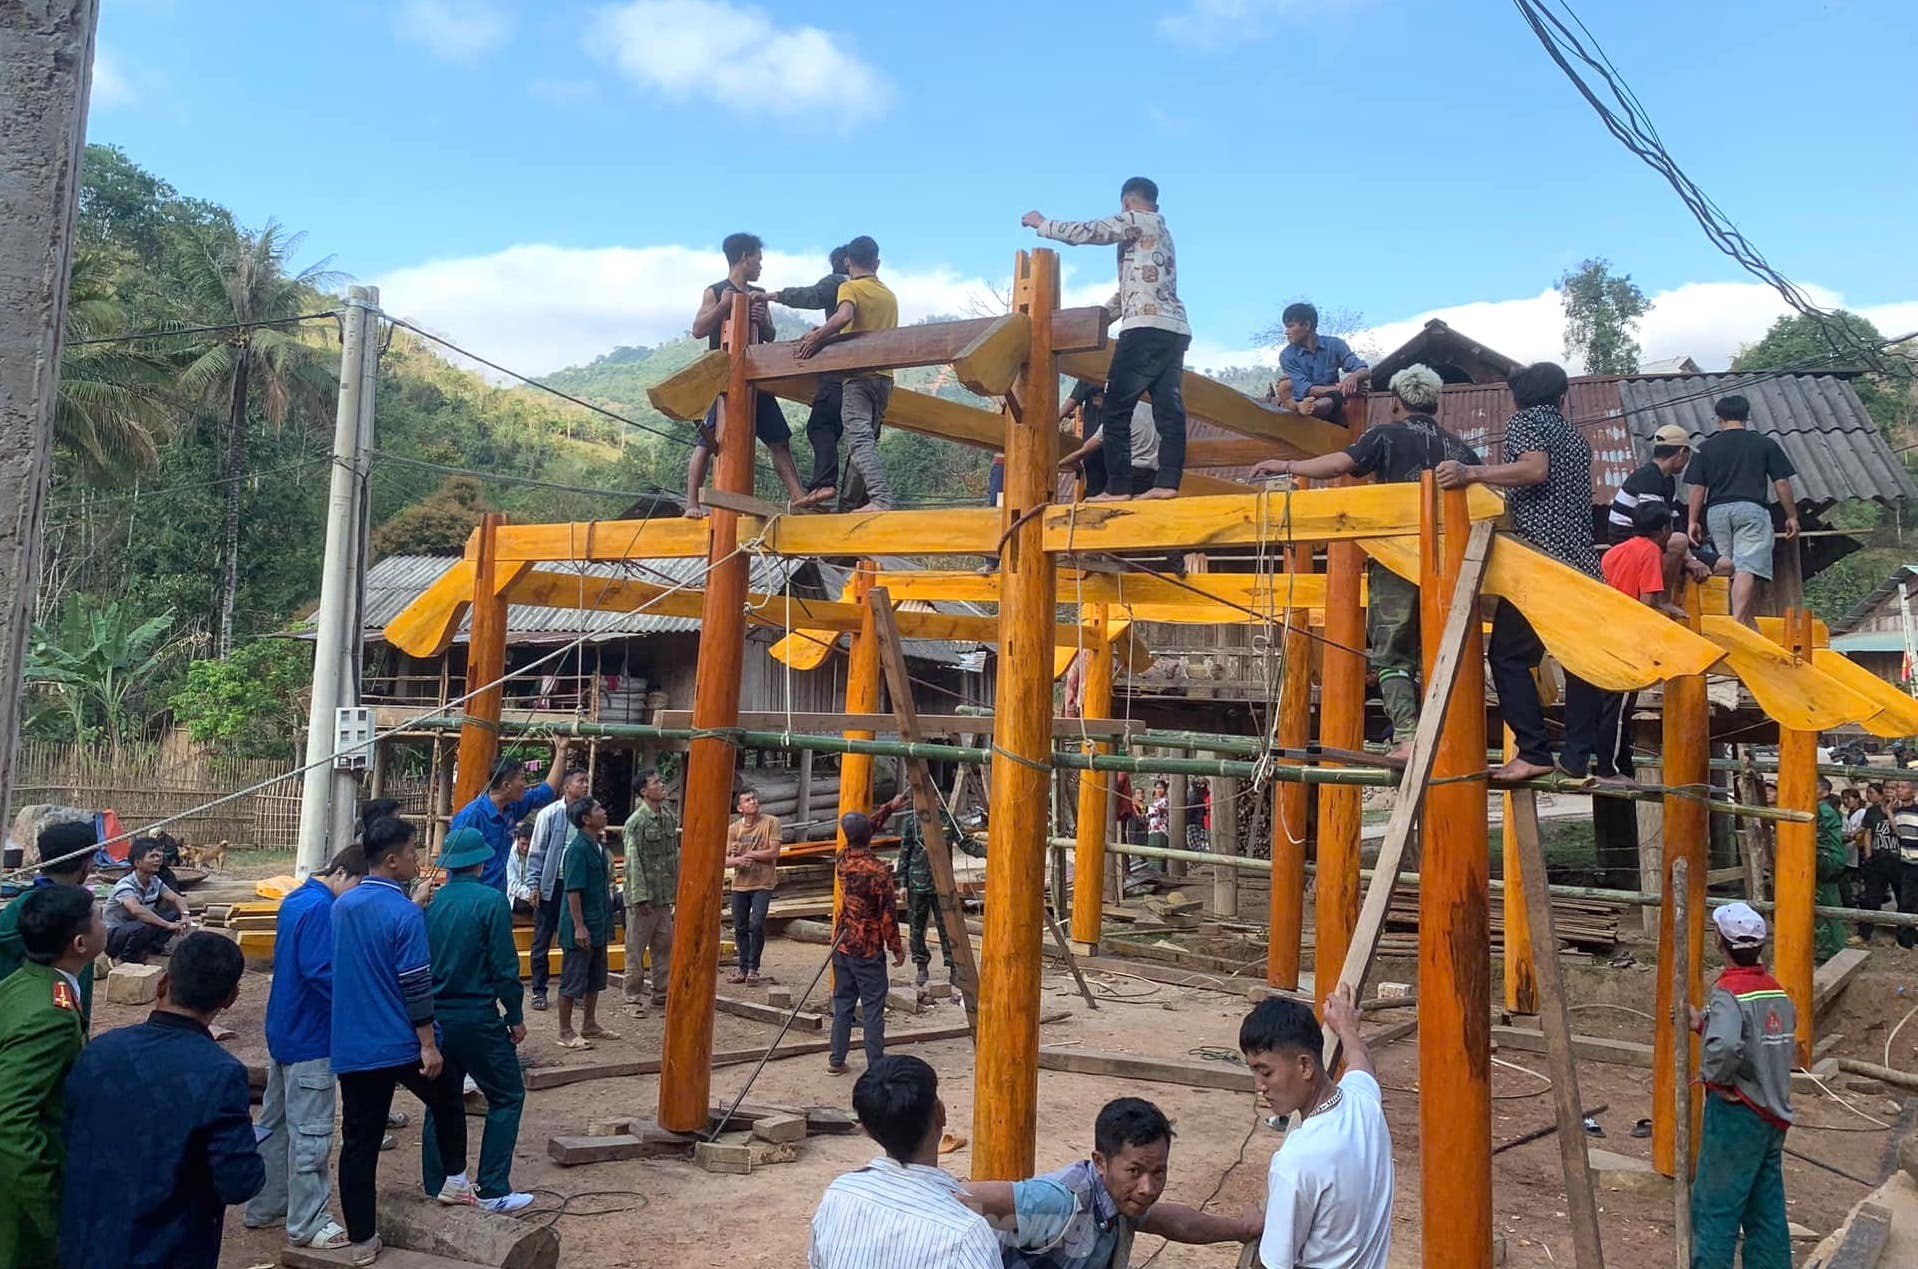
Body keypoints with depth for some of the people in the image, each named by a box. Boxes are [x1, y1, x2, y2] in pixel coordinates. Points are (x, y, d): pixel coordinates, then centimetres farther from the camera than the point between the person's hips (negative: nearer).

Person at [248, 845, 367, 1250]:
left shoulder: (295, 899, 9)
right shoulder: (321, 908, -21)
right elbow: (321, 972, -27)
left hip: (283, 1031, 10)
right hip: (310, 1037, -10)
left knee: (274, 1123, 18)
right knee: (310, 1133, -2)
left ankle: (264, 1208, 28)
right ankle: (306, 1224, 5)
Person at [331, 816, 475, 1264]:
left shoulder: (341, 906, 5)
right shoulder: (405, 913, -17)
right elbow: (416, 986, -18)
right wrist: (429, 1044, -13)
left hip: (351, 1047, 6)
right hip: (400, 1045, -6)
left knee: (359, 1141, 9)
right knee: (447, 1101, 21)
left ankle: (362, 1240, 14)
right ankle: (455, 1179, 28)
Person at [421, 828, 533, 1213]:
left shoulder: (429, 903, 2)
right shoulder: (491, 901, -11)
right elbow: (504, 966, -12)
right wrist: (515, 1017, -1)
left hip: (436, 1017, 5)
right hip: (477, 1017, -5)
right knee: (507, 1096, 7)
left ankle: (435, 1190, 19)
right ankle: (493, 1190, 3)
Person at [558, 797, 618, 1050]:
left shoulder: (598, 846, 10)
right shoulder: (578, 848, -18)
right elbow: (573, 890, -20)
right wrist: (579, 926, -22)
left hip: (598, 925, 9)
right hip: (581, 927, -9)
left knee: (595, 979, 17)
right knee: (572, 981, 1)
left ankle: (590, 1025, 29)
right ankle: (566, 1032, 9)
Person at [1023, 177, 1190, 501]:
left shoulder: (1135, 220, 4)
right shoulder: (1160, 232, 31)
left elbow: (1085, 232, -2)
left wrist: (1041, 224, 11)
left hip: (1147, 328, -9)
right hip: (1175, 330, 9)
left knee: (1116, 409, -6)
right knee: (1169, 409, -1)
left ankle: (1118, 487, -10)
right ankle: (1167, 482, -11)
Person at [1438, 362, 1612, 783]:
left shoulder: (1523, 423, 2)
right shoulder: (1576, 439, 23)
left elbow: (1535, 470, -16)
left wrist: (1472, 474, -20)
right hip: (1582, 563, 7)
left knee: (1508, 655, -3)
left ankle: (1533, 752, -11)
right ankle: (1580, 756, 6)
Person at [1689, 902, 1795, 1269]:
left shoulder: (1728, 992, -19)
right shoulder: (1778, 992, 7)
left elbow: (1725, 1047, -38)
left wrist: (1713, 1075, -17)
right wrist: (1702, 1023, 18)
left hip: (1737, 1115, -8)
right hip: (1774, 1116, 8)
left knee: (1714, 1208, 0)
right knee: (1766, 1210, 14)